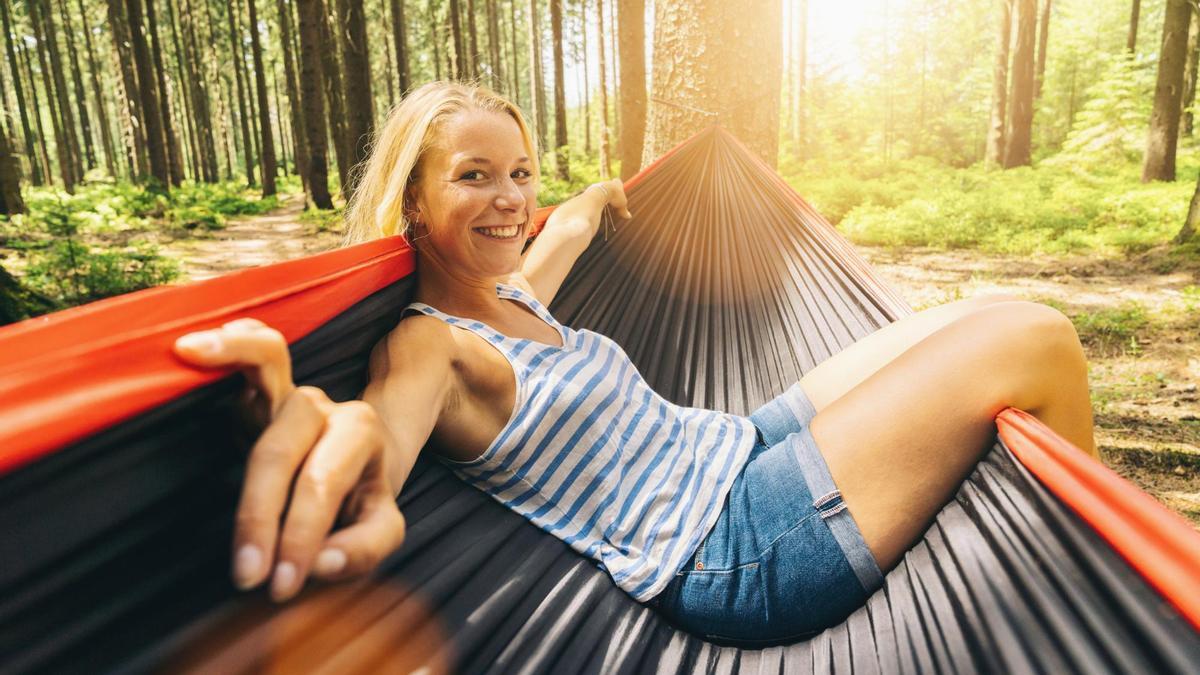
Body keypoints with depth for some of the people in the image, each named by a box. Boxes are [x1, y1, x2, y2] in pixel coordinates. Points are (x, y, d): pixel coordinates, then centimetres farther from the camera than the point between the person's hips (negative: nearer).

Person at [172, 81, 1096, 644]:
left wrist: (599, 195, 53)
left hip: (741, 451, 9)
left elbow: (565, 229, 32)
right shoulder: (428, 343, -14)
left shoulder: (510, 295, 11)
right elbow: (394, 409, -37)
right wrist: (333, 436, -61)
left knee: (971, 322, 12)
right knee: (1030, 338, -9)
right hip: (734, 556, -9)